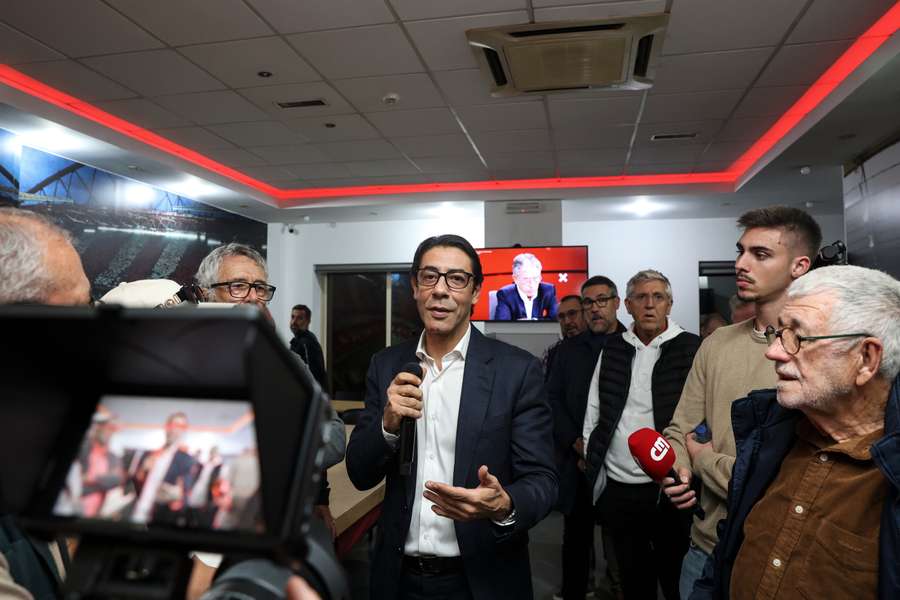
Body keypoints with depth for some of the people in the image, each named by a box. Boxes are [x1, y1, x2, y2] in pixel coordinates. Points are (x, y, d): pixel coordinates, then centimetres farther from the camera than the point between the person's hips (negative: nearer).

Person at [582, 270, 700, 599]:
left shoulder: (691, 349, -5)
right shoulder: (612, 349, 7)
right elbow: (593, 412, 10)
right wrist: (592, 465, 7)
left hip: (667, 487, -3)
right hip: (616, 487, 4)